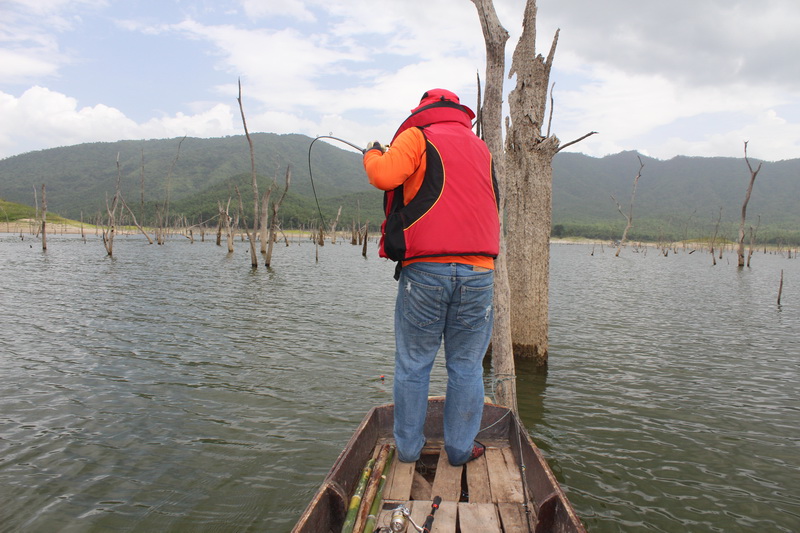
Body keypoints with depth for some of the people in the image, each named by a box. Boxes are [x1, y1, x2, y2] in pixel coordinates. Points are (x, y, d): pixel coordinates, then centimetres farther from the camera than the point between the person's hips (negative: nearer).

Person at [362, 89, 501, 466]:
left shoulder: (418, 136, 3)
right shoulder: (481, 148, 19)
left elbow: (384, 176, -13)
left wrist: (373, 154, 8)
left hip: (425, 269, -3)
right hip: (478, 271, 4)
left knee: (413, 365, 9)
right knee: (466, 366, 12)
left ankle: (408, 447, 21)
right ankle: (460, 448, 21)